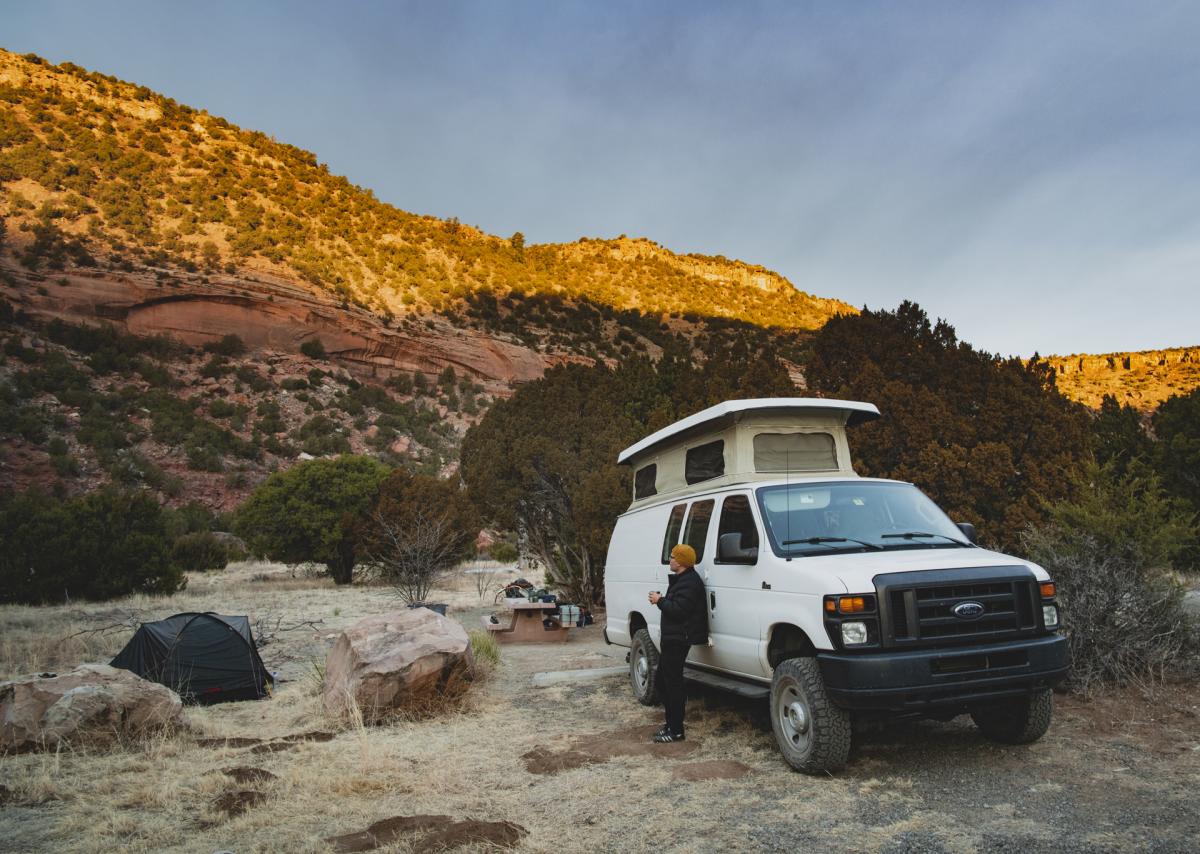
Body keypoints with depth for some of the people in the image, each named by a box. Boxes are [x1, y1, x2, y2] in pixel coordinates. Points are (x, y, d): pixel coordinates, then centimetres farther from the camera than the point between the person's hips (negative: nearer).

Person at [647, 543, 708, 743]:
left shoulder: (689, 582, -17)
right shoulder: (682, 580, 19)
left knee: (673, 684, -7)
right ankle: (672, 722, 25)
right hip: (671, 638, 11)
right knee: (662, 679, 17)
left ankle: (676, 731, -1)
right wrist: (661, 600, 7)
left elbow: (678, 610, -25)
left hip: (678, 640, -11)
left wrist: (660, 601, -12)